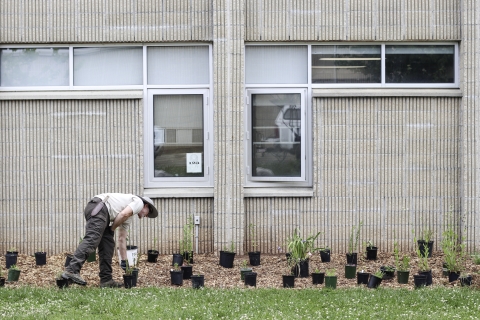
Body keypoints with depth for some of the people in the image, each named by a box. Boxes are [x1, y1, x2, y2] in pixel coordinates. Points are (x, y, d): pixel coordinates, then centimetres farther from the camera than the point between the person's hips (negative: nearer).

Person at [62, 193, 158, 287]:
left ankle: (106, 279, 9)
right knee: (92, 240, -21)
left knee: (108, 244, 10)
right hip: (99, 208, -10)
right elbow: (123, 214, -10)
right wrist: (112, 229, 5)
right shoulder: (139, 202, 9)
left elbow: (122, 239, 34)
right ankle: (72, 271, -32)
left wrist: (124, 261, 32)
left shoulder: (129, 217, 34)